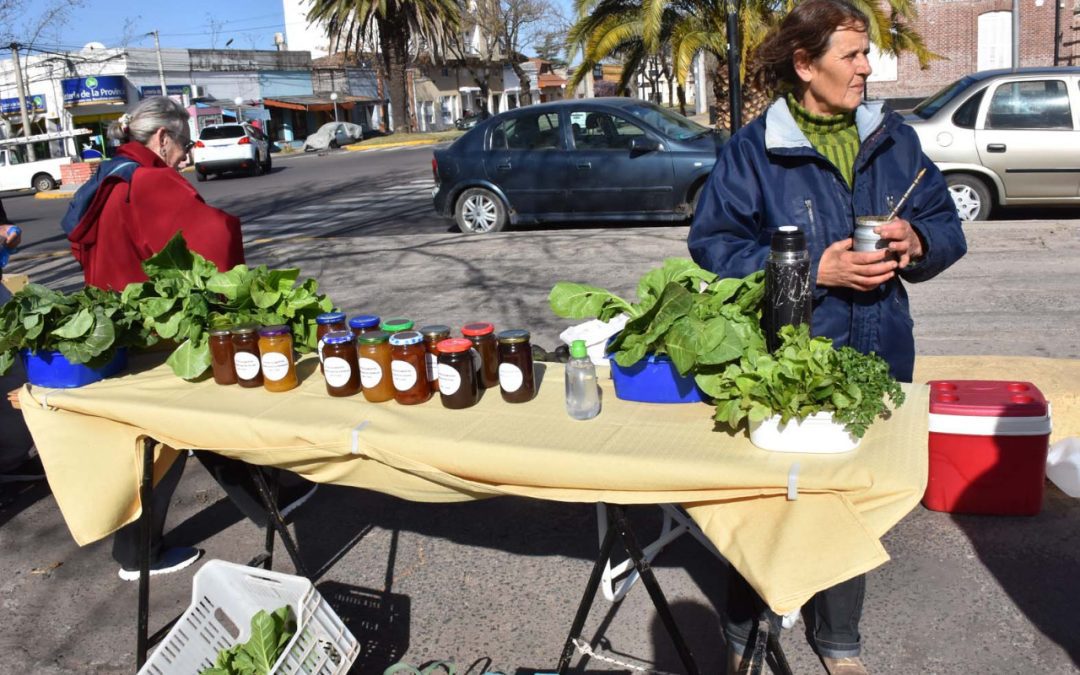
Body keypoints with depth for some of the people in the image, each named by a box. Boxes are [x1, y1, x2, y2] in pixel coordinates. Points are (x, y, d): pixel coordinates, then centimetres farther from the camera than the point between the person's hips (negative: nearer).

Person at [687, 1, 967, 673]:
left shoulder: (895, 139, 9)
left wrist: (915, 240, -10)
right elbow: (714, 247, -11)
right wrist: (813, 269, -19)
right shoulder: (753, 150, -5)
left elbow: (948, 229, 14)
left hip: (876, 362, 5)